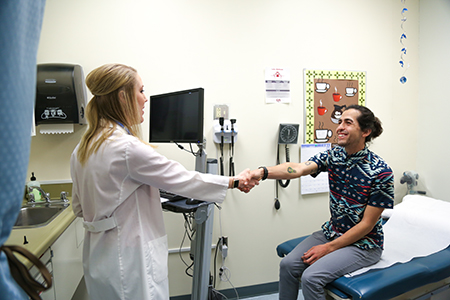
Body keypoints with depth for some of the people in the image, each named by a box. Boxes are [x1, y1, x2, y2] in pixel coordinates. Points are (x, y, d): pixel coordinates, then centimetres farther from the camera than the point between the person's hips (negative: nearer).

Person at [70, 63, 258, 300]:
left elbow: (79, 207, 11)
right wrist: (234, 182, -7)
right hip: (129, 260, -9)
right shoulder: (127, 148, -24)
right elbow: (183, 179, -18)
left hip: (98, 255, 9)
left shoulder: (83, 148, 3)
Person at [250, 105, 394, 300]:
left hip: (363, 243, -5)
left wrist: (328, 248, -17)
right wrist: (263, 172, -43)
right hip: (332, 231, 6)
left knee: (311, 277, -21)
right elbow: (299, 169, -24)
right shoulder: (333, 155, -5)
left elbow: (367, 224, -16)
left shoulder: (380, 172, -19)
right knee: (288, 265, -9)